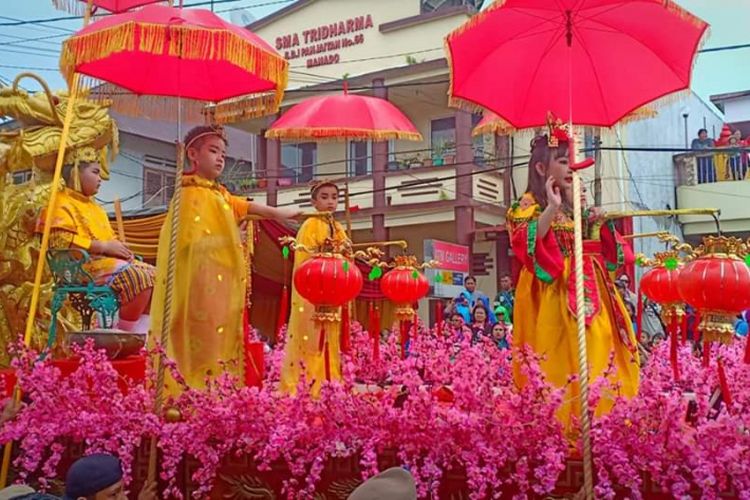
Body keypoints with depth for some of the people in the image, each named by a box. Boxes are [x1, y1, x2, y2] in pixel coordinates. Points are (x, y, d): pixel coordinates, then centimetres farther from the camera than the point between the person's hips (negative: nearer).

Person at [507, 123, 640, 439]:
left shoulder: (573, 206, 19)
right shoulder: (529, 205, -2)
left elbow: (604, 251, 24)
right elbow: (527, 244, -22)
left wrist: (600, 224, 7)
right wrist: (552, 208, -25)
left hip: (588, 295, 8)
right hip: (554, 297, -7)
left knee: (595, 360, 5)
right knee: (562, 363, -12)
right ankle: (558, 427, -6)